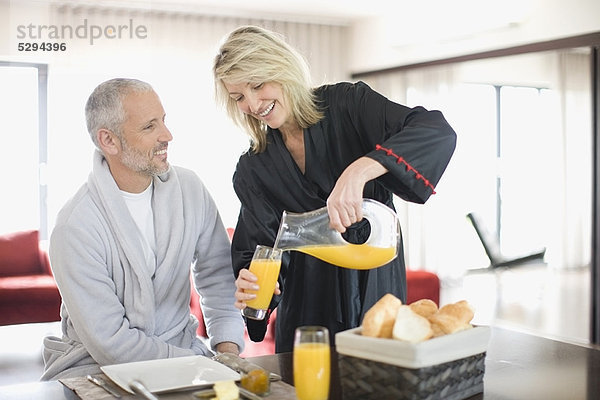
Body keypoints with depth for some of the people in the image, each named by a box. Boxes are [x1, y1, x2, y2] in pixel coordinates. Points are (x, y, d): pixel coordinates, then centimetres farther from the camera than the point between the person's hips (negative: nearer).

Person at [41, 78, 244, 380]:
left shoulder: (188, 188, -1)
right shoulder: (74, 228, -18)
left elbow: (217, 275, 9)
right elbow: (109, 342, -18)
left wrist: (227, 347, -5)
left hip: (180, 347, 4)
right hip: (97, 365, -3)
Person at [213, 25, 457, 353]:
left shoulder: (346, 105, -8)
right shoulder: (252, 170, 3)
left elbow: (438, 132, -22)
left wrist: (359, 170, -35)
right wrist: (251, 286, -23)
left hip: (375, 292, -2)